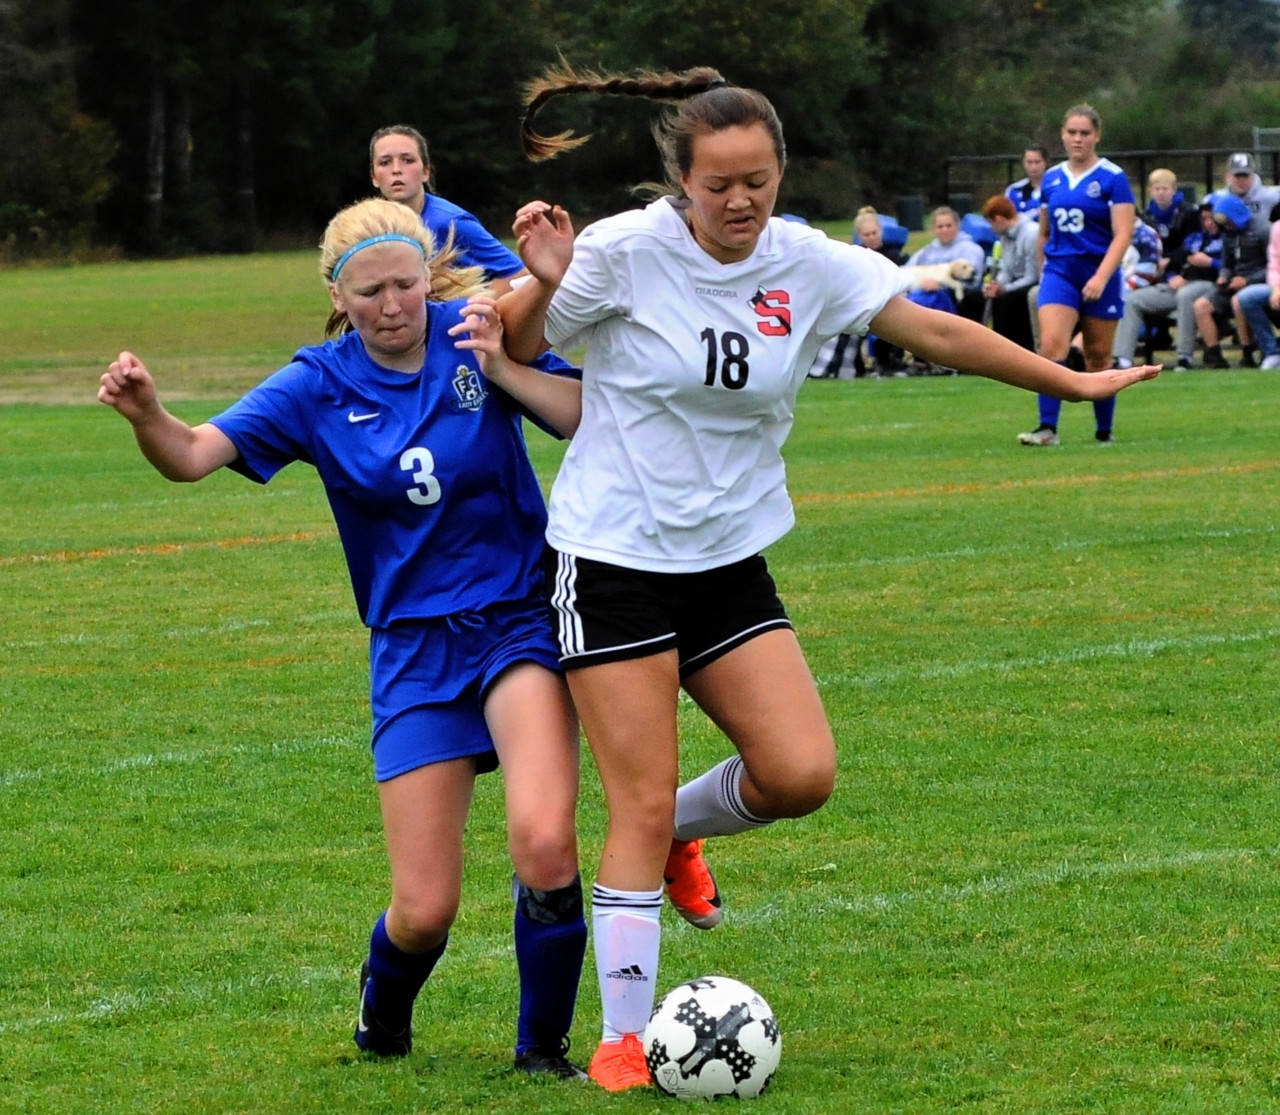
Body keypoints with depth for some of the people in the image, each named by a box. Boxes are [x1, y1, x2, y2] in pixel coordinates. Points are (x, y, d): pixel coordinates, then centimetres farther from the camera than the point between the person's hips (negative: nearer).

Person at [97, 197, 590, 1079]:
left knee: (544, 843, -27)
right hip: (414, 649, 1)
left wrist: (502, 368, -21)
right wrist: (147, 416, -34)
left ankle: (543, 1049, -5)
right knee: (425, 910, -3)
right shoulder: (319, 387, -2)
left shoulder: (478, 333, -4)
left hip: (521, 619, -1)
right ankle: (382, 1020, 34)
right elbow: (195, 454, -13)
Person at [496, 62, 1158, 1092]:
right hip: (614, 561, -4)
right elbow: (512, 352, -3)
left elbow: (937, 333, 5)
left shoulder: (808, 264, -3)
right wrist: (543, 281, -23)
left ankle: (678, 834, 25)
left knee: (801, 774, -8)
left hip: (731, 562, 5)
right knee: (641, 804, -6)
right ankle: (622, 1044, 5)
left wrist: (1073, 382, 7)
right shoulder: (623, 252, -14)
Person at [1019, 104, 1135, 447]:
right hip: (1059, 273, 3)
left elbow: (1123, 234, -10)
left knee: (1098, 357, 5)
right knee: (1051, 345, -16)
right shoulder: (1052, 179, 9)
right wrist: (1042, 272, 19)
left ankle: (1104, 431, 19)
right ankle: (1047, 428, -20)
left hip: (1099, 274, -3)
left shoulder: (1112, 178, -5)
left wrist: (1101, 277, -20)